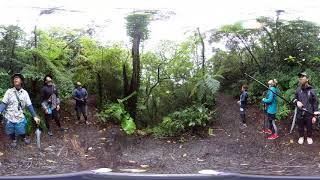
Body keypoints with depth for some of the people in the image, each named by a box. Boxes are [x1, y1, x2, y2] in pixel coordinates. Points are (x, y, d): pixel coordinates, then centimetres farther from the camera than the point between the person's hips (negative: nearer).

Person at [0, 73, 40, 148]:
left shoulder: (25, 93, 0)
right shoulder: (9, 91, -5)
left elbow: (29, 105, 1)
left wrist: (34, 116, -4)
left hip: (19, 117, 0)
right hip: (9, 117, 0)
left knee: (21, 131, 8)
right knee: (10, 132, 13)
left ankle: (24, 138, 41)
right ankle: (14, 140, 43)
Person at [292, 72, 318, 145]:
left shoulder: (312, 90, -9)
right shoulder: (298, 90, 0)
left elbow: (315, 103, -6)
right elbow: (294, 99, 14)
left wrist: (314, 116, -8)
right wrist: (297, 102, -12)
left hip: (309, 114, -2)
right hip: (300, 113, 2)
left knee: (309, 127, 14)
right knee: (300, 127, 15)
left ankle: (309, 137, 37)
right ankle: (301, 137, 38)